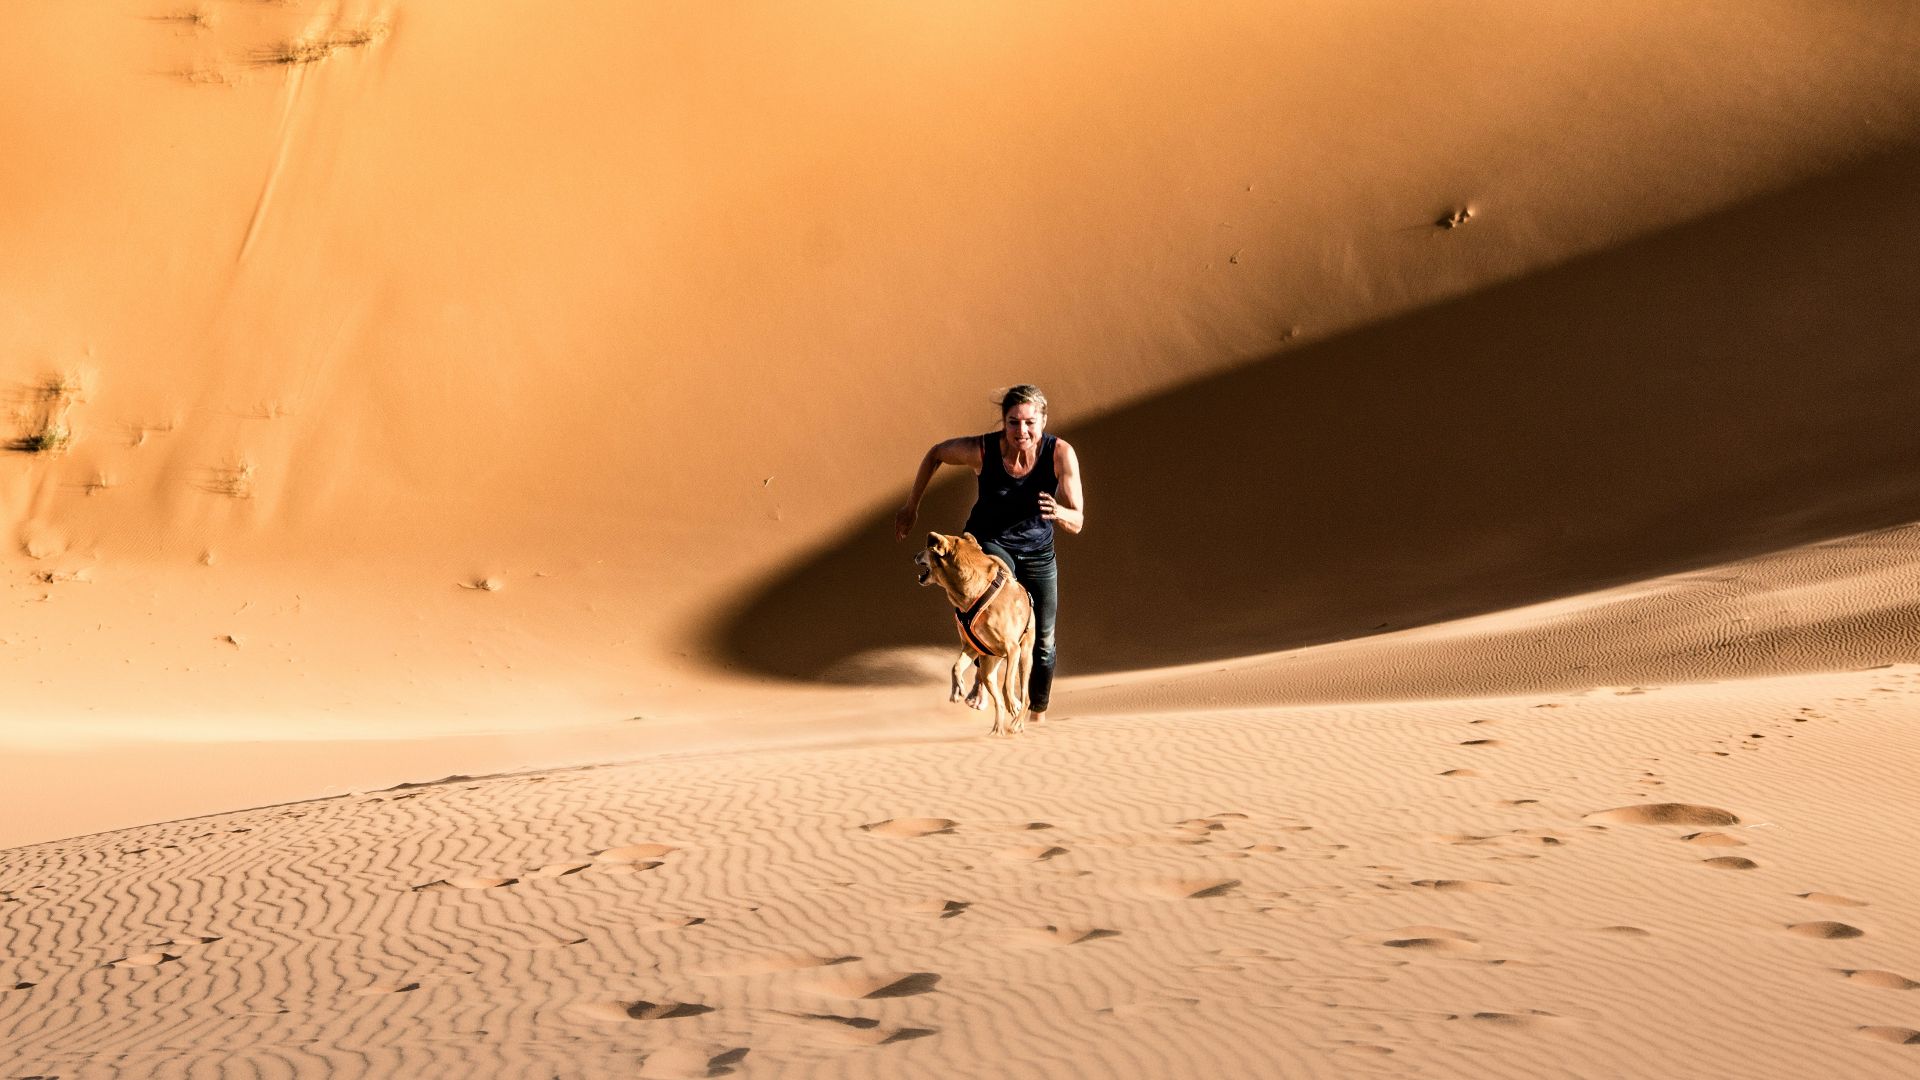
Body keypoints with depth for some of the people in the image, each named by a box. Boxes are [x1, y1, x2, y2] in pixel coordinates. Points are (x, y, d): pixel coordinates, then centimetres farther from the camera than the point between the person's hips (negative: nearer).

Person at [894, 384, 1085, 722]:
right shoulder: (982, 449, -26)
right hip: (987, 542, -2)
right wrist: (911, 506, 2)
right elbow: (936, 453, -5)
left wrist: (1058, 513, -47)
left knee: (1043, 641, 11)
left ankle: (1038, 716, 39)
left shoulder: (1061, 453, -26)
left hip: (1038, 552, 2)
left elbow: (1077, 523, -23)